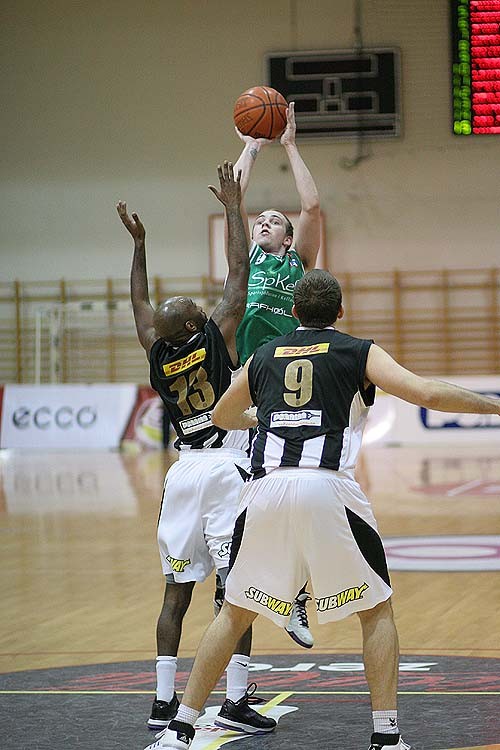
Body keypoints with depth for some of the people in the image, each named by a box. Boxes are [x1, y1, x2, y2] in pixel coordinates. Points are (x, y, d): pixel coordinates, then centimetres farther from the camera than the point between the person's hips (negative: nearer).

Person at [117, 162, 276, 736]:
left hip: (184, 471, 5)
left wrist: (139, 243, 31)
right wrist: (232, 209, 7)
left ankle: (163, 702, 6)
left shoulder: (157, 352, 4)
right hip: (226, 468, -5)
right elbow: (238, 272, -1)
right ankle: (236, 701, -10)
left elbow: (140, 303, 23)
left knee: (176, 591, 7)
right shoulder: (218, 336, -8)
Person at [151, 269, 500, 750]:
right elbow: (428, 394, 0)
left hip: (266, 488, 3)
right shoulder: (358, 352, 13)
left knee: (235, 612, 17)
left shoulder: (264, 356, 23)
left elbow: (221, 417, 40)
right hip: (328, 486, -3)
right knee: (376, 610, 13)